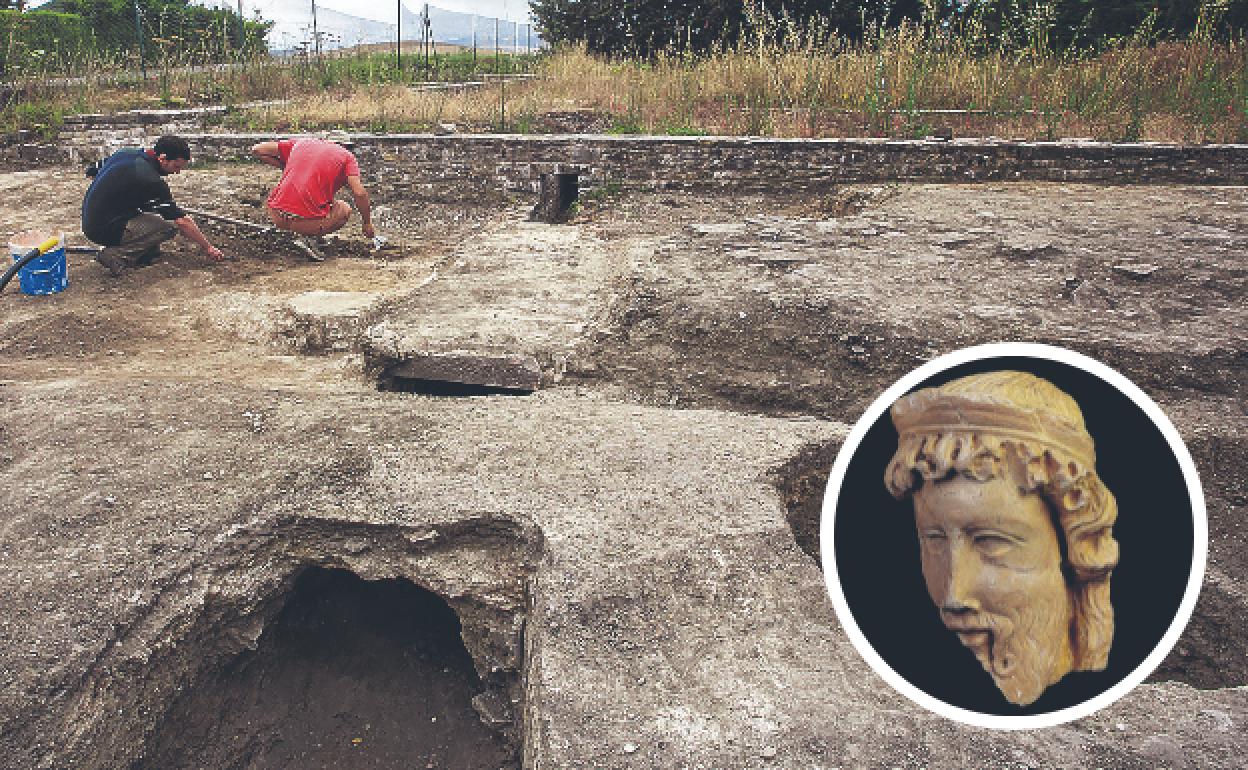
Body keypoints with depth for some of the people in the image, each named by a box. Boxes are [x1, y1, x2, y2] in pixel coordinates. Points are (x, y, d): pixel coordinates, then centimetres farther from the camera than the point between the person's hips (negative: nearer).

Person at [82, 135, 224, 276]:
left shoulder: (125, 153, 4)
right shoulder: (151, 180, -21)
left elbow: (91, 172, 21)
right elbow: (182, 221, -18)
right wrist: (207, 247, -10)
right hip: (106, 231, -9)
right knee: (170, 225, -15)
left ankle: (149, 250, 11)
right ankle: (116, 255, -12)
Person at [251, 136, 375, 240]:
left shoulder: (302, 142, 21)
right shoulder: (347, 156, 10)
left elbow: (257, 150, 20)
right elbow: (359, 193, -5)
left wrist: (285, 167, 26)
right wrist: (367, 223, 8)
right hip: (307, 220, -5)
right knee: (345, 210, 25)